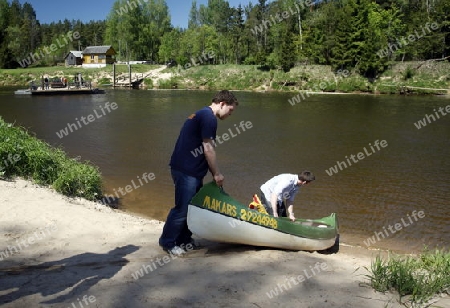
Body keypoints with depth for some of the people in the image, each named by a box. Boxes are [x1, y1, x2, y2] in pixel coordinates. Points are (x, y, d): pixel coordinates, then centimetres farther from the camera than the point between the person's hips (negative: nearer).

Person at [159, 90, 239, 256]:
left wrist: (213, 173, 18)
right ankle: (167, 242, 12)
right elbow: (208, 149, -18)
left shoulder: (202, 114, 17)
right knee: (182, 208, -1)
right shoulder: (209, 116, -15)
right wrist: (217, 174, -8)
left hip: (192, 170, 10)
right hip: (186, 171, -10)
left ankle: (184, 239, 27)